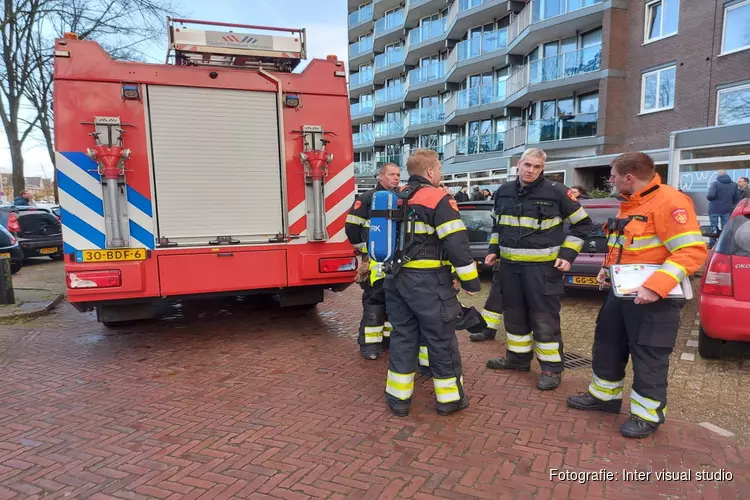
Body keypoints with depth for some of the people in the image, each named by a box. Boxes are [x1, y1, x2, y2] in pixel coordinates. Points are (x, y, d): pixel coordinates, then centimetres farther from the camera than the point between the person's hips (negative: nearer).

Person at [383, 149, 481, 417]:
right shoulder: (438, 199, -11)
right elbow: (457, 243, -16)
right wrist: (470, 280, -9)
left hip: (397, 278, 7)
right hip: (428, 281, -7)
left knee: (402, 336, 13)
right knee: (441, 339, 6)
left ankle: (398, 397, 19)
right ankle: (449, 397, 19)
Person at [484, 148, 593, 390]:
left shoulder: (556, 191, -9)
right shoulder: (504, 192, 6)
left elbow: (582, 223, 0)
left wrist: (567, 254, -8)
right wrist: (494, 250, 12)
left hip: (542, 266, -5)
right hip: (510, 265, 5)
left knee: (544, 318, 0)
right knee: (514, 314, 15)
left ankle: (552, 368, 14)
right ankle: (518, 357, 32)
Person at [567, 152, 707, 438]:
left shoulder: (669, 202, -20)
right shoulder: (630, 203, 12)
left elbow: (692, 251, -25)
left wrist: (655, 287, -31)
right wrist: (608, 267, 10)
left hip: (655, 298, -9)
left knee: (649, 358, 3)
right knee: (607, 345, 17)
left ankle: (648, 415, 20)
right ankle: (605, 396, 33)